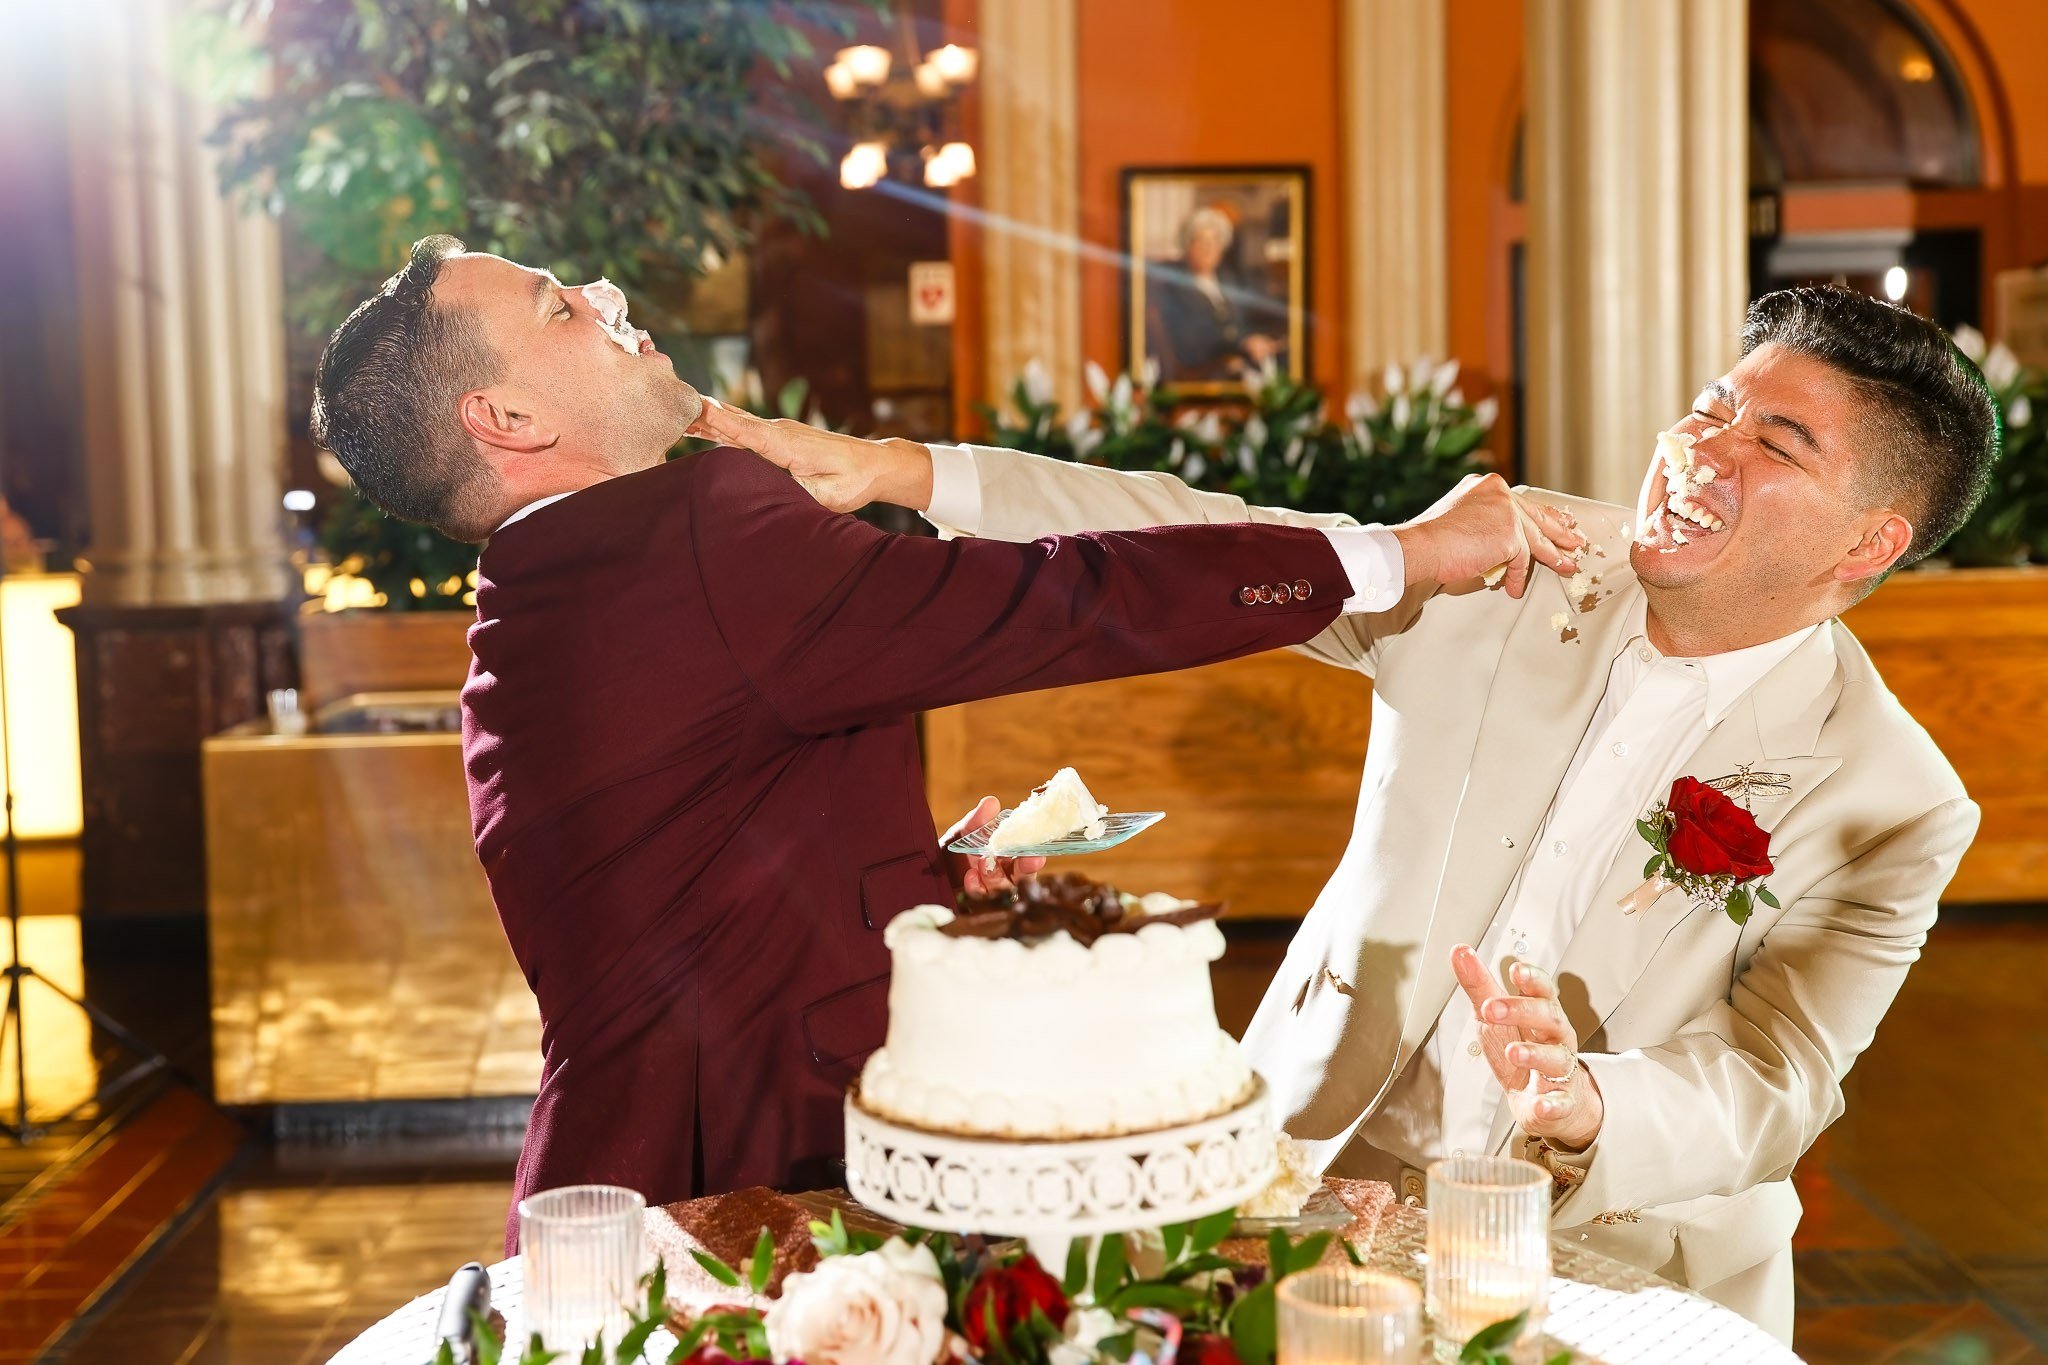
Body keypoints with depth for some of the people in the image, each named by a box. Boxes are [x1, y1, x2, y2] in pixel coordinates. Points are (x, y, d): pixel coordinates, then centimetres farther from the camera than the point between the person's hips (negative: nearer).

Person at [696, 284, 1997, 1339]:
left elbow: (1767, 1097, -12)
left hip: (1600, 1274, -2)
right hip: (1322, 1172, 2)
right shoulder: (1521, 564, -2)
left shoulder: (1893, 804, -8)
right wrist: (898, 469, -11)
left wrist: (1580, 1110, -35)